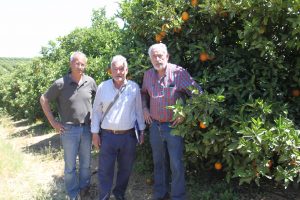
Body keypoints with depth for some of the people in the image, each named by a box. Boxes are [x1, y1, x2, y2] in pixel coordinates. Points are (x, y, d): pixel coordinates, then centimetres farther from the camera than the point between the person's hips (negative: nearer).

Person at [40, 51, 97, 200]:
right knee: (70, 165, 9)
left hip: (87, 128, 3)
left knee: (86, 163, 16)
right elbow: (44, 100, -2)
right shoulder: (61, 84, -12)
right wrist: (53, 122, -4)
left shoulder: (90, 82, -4)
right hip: (69, 129, -2)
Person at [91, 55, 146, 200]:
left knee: (126, 169, 15)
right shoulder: (103, 87, -4)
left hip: (129, 136, 2)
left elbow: (139, 110, 6)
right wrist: (95, 133, 0)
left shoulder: (134, 87, -2)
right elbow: (96, 111, 2)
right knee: (105, 170, 6)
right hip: (108, 135, -1)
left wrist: (141, 130, 8)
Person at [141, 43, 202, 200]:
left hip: (174, 125, -5)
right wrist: (144, 108, 8)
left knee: (176, 165, -1)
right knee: (159, 163, 18)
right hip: (155, 125, 5)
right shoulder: (148, 75, 3)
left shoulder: (179, 72, -14)